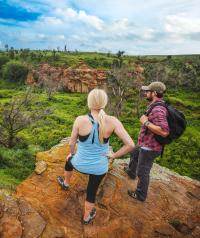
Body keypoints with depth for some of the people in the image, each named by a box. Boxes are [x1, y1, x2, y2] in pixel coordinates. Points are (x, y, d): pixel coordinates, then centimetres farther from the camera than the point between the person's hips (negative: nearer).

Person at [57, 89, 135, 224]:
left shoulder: (80, 120, -21)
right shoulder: (112, 122, -21)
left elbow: (72, 143, -8)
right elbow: (130, 145, -22)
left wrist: (72, 154, 13)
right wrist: (113, 156, -9)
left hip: (80, 164, 1)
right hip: (100, 167, 0)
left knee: (69, 161, 37)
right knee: (92, 191, 27)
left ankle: (66, 183, 65)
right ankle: (87, 217, 52)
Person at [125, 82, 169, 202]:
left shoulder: (158, 109, -29)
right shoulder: (157, 106, 2)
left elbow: (164, 131, -37)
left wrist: (146, 122, -29)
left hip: (149, 147, -11)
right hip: (146, 144, 11)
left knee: (142, 172, 8)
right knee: (134, 154, 34)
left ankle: (140, 195, 29)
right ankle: (131, 171, 60)